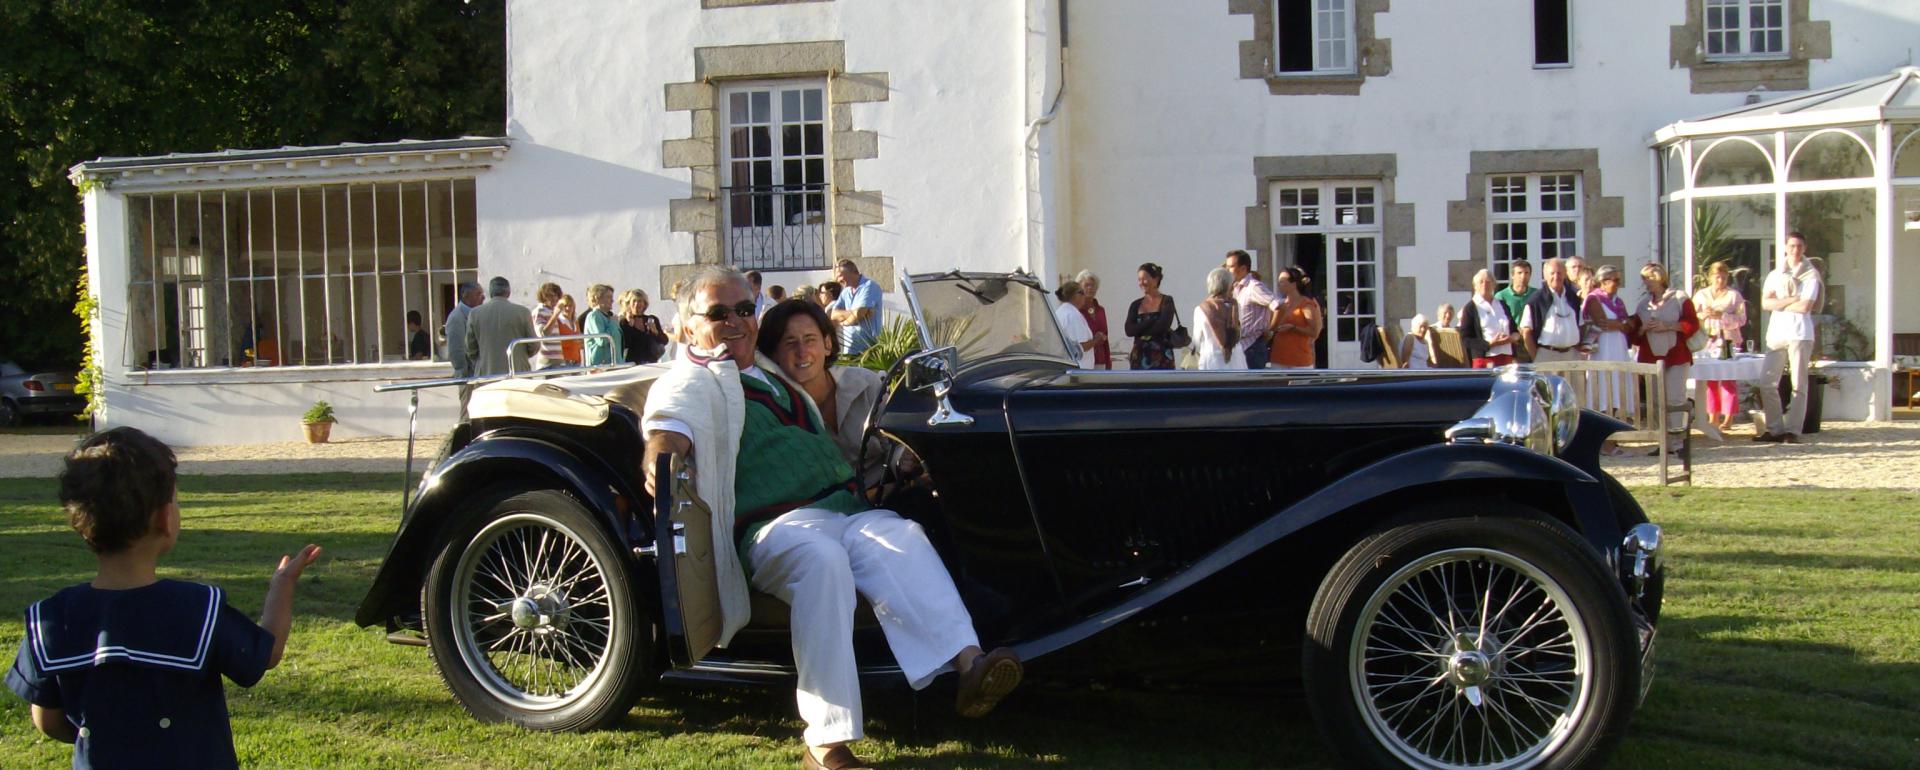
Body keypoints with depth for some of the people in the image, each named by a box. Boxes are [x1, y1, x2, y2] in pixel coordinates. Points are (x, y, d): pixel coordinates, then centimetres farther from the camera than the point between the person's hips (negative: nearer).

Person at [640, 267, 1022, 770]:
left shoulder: (774, 372, 30)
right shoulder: (691, 384, 8)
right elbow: (666, 431, -15)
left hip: (846, 510, 6)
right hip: (774, 526, -6)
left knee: (901, 539, -27)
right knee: (821, 558, -38)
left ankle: (968, 662, -47)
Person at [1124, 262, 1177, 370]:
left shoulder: (1166, 301, 2)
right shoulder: (1136, 305, 12)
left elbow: (1162, 326, -13)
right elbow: (1129, 330, -2)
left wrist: (1140, 330, -6)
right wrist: (1151, 321, -11)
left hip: (1161, 359, -4)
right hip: (1140, 359, 4)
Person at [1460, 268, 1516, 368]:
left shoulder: (1502, 305, 19)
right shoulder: (1470, 308, 3)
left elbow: (1513, 329, 26)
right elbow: (1465, 340, -4)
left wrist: (1512, 337, 1)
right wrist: (1489, 344, -17)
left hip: (1506, 358, 5)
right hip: (1484, 362, -5)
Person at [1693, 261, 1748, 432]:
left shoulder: (1734, 295, 4)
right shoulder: (1701, 295, 13)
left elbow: (1741, 319, -4)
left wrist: (1721, 315, -17)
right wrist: (1702, 315, -12)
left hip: (1729, 341, -3)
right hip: (1708, 341, 3)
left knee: (1728, 379, -6)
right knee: (1710, 379, 2)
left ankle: (1728, 419, -6)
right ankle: (1713, 417, 9)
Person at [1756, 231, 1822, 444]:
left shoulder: (1811, 275, 2)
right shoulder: (1774, 275, 15)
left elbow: (1805, 306, -10)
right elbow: (1765, 303, 2)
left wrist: (1780, 304, -1)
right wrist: (1791, 300, -8)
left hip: (1799, 334, -4)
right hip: (1776, 334, 4)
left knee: (1798, 385, -3)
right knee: (1767, 383, -1)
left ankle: (1793, 430, -1)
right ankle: (1775, 429, 5)